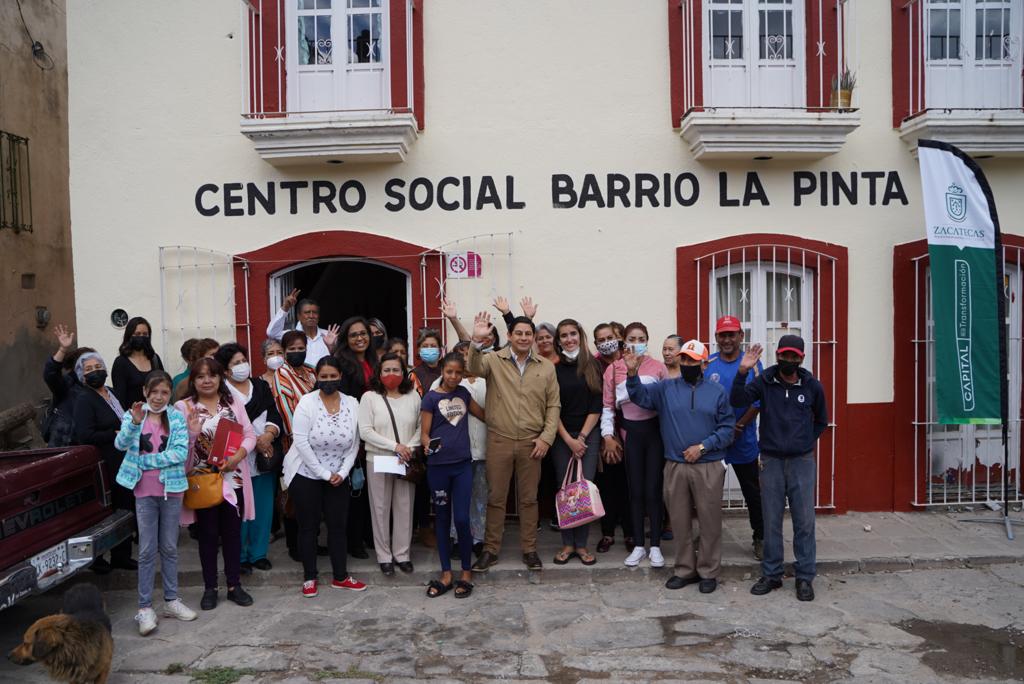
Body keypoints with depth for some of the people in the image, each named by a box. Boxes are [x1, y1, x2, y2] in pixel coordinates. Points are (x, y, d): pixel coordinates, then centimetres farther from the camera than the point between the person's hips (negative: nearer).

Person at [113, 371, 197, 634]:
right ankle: (145, 607, 11)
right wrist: (135, 422, -33)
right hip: (144, 492, -1)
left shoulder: (177, 418, -1)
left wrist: (145, 461, -14)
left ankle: (171, 600, 23)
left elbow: (181, 453, -11)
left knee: (169, 548, 12)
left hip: (172, 489, 1)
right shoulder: (133, 415, -1)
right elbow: (121, 444, -17)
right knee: (147, 551, 3)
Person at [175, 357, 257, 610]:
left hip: (233, 478, 2)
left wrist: (237, 456, -13)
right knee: (208, 534, 7)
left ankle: (234, 585, 21)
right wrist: (192, 432, -24)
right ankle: (210, 588, 20)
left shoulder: (234, 402, 5)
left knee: (232, 532, 9)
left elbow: (249, 435, 3)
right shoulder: (184, 407, -2)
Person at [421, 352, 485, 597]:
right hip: (438, 466, -2)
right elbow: (424, 432, -6)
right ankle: (446, 574, 19)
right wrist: (428, 444, -25)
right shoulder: (431, 398, -4)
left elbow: (483, 414, 22)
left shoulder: (463, 393, 8)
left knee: (462, 519, -4)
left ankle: (466, 573, 11)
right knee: (442, 519, 8)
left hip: (463, 464, 2)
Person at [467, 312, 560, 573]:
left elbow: (553, 406, 4)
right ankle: (491, 549, 21)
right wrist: (477, 341, -39)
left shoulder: (546, 367, 4)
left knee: (529, 498, 11)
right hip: (498, 440, -1)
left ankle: (529, 549, 25)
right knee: (495, 497, 8)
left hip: (532, 442, 1)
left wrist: (546, 437, -4)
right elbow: (474, 367, -22)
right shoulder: (494, 360, -1)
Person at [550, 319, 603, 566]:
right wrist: (569, 440, -8)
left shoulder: (593, 366, 4)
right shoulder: (553, 368, 2)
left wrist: (581, 437, -7)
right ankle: (567, 543, 11)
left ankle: (581, 544, 6)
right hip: (561, 436, 0)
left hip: (588, 434, 0)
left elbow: (596, 406, 0)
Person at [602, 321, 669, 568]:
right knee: (635, 489, 8)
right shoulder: (614, 369, 3)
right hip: (630, 431, 1)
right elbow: (608, 405, 5)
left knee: (653, 489, 1)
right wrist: (608, 435, -2)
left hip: (654, 429, -1)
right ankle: (638, 545, 19)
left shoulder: (658, 367, 2)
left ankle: (655, 546, 14)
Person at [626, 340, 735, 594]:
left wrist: (702, 446, -12)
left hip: (709, 467, -2)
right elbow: (640, 395, -6)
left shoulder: (717, 391, 2)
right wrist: (632, 373, -24)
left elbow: (726, 428, -1)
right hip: (675, 466, 2)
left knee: (709, 522, 5)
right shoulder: (666, 388, 7)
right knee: (680, 522, 11)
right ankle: (685, 569, 25)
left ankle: (708, 572, 20)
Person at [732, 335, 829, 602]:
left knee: (804, 522, 2)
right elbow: (737, 401, -20)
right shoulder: (764, 381, -3)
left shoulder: (812, 386, 1)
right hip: (771, 461, 0)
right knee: (771, 521, 8)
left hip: (802, 462, 0)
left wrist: (806, 441, 8)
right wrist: (743, 371, -29)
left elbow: (821, 420, 16)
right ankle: (771, 575, 19)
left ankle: (805, 577, 14)